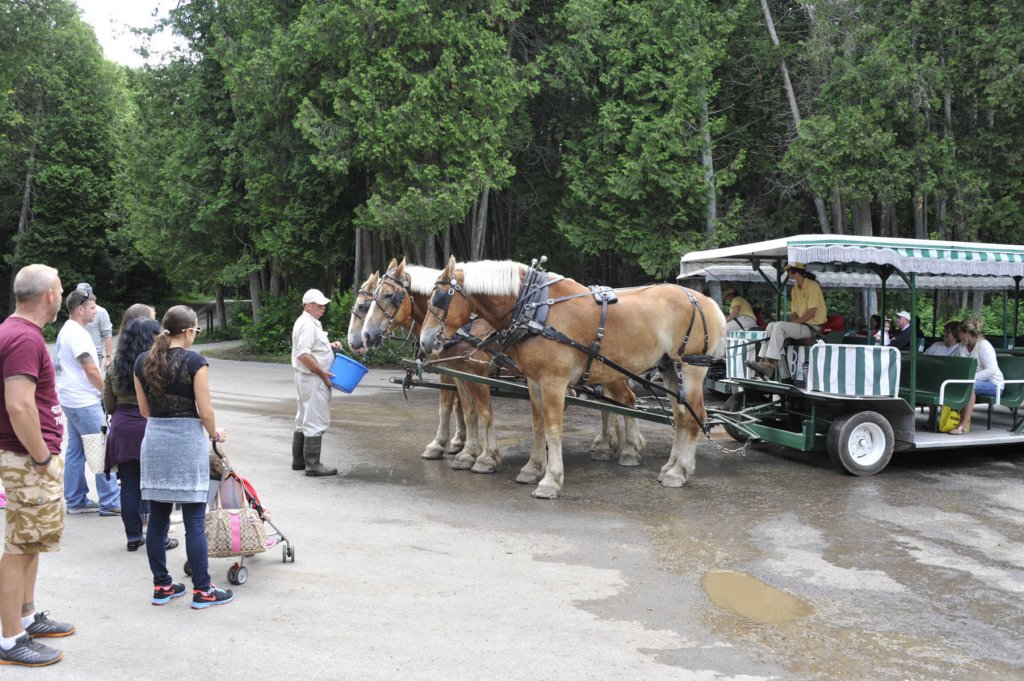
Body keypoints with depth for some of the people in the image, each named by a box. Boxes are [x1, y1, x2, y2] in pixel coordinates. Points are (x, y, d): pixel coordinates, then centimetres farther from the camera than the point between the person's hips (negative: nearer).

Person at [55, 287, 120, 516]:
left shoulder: (66, 331, 15)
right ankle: (110, 502, -2)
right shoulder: (76, 334, -16)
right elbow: (91, 370, -19)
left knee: (76, 451, 13)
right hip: (84, 402, -10)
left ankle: (76, 501, 19)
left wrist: (100, 391, 17)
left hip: (73, 400, 10)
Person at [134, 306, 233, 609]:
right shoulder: (195, 361, -11)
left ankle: (161, 586, 21)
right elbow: (205, 411, -11)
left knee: (157, 520, 12)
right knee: (195, 522, 0)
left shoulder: (143, 361, 5)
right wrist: (216, 435, 6)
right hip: (187, 440, -6)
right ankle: (202, 591, 7)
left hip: (154, 441, 6)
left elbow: (144, 409, 11)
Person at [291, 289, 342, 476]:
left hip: (306, 378, 11)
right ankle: (313, 465, -4)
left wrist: (329, 346, 12)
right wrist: (322, 372, -20)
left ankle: (298, 460, 26)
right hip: (313, 379, -11)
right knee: (316, 421, -7)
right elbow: (303, 354, -26)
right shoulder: (308, 325, -18)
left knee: (304, 420, 17)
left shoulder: (310, 323, 15)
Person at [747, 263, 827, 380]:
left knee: (779, 326, -25)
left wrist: (795, 322, -17)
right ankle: (764, 360, -16)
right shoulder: (795, 289, 16)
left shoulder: (812, 286, -11)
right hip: (802, 325, 9)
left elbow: (812, 312, -19)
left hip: (814, 327, -9)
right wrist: (793, 323, -4)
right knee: (771, 325, -4)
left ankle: (770, 364, -28)